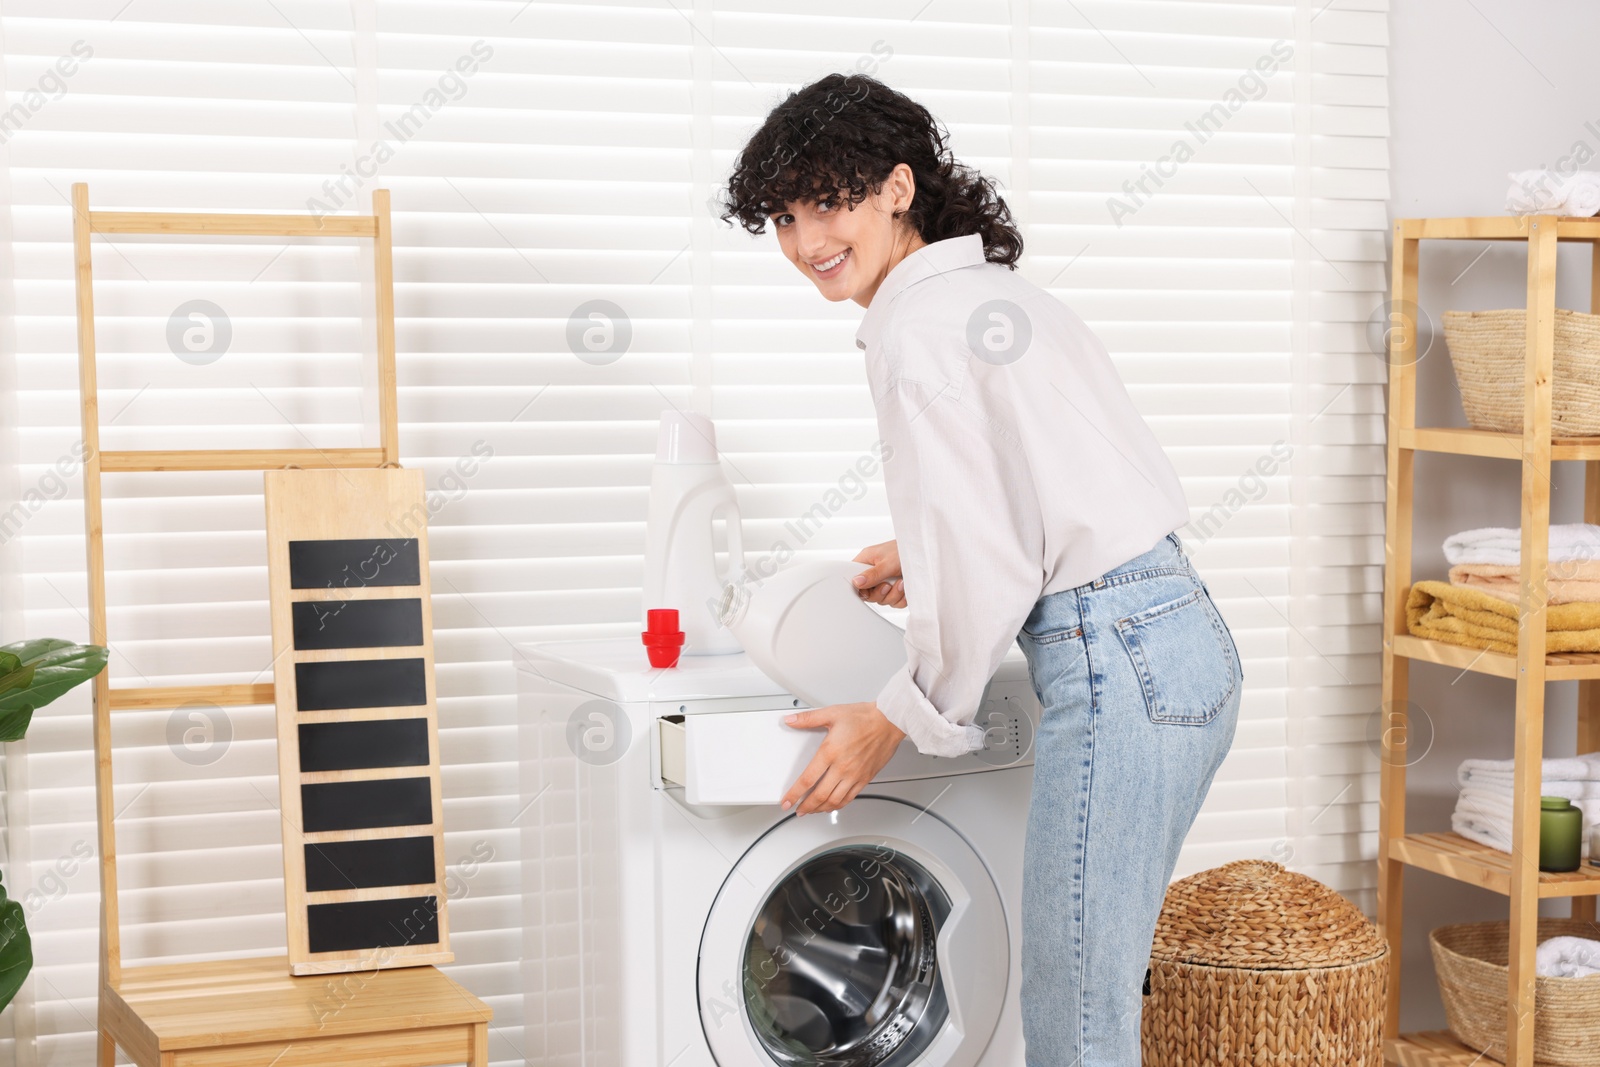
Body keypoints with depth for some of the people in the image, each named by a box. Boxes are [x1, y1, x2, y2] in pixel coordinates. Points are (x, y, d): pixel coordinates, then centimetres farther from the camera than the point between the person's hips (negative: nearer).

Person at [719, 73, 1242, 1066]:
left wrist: (896, 718, -4)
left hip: (1115, 663, -10)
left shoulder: (917, 327, -12)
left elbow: (985, 570, -16)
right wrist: (927, 557, 28)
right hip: (1187, 639, 10)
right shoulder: (995, 290, 17)